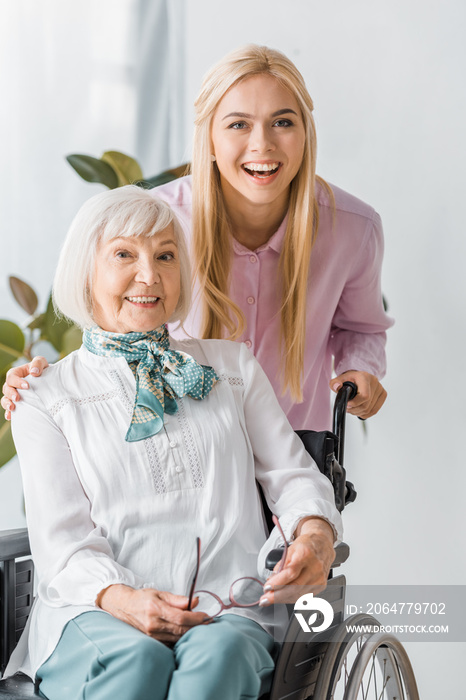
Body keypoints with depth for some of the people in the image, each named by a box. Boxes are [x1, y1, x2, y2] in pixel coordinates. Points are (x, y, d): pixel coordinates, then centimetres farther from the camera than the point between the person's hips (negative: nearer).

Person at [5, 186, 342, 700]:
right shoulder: (46, 401, 12)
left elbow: (291, 473, 16)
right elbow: (61, 540, 2)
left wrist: (315, 534, -9)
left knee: (218, 654, -34)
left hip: (225, 615, 2)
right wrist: (119, 598, -20)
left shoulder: (233, 365, 21)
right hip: (96, 616, -1)